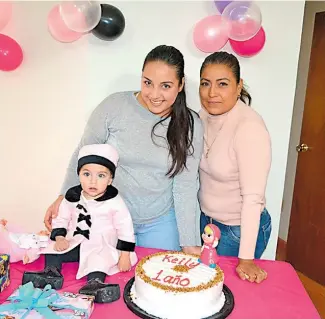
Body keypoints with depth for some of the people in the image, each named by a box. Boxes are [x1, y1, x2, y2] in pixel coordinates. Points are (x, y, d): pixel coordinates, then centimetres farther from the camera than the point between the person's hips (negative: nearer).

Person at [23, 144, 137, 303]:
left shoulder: (114, 201, -15)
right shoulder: (72, 196, -3)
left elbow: (125, 228, -11)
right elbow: (61, 219, 9)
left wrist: (125, 255, -14)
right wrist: (59, 237, -9)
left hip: (102, 247, -5)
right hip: (74, 242, 5)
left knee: (99, 259, -31)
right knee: (53, 249, -10)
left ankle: (94, 284, -41)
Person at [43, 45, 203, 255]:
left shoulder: (191, 126, -11)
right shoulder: (113, 106, -15)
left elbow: (186, 186, -9)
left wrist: (191, 244, -10)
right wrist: (64, 197, -13)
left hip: (161, 222, 1)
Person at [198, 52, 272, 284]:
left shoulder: (250, 128, -27)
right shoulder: (204, 116, -6)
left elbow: (253, 197, -26)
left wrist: (246, 258, -23)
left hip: (240, 229, -6)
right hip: (207, 219, 6)